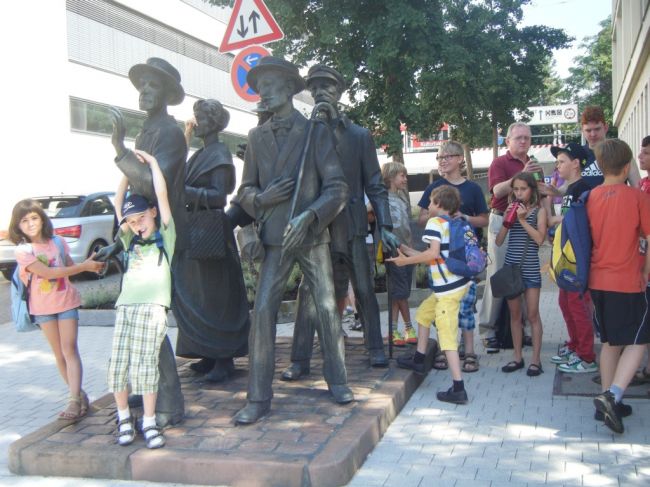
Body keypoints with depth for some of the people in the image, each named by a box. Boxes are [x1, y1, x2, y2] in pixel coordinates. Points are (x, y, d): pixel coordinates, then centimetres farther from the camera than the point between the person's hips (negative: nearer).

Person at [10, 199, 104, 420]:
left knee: (69, 350, -5)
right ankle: (80, 395, 19)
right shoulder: (23, 251, -10)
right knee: (59, 354, 7)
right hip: (43, 308, -1)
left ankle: (74, 400, -9)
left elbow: (70, 267, 10)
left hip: (66, 302, 1)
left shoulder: (58, 242, 0)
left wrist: (90, 264, -8)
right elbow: (48, 273, -19)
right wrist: (84, 266, -20)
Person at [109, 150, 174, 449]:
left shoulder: (165, 237, 9)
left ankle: (149, 422, 0)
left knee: (144, 365, -12)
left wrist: (152, 162, 13)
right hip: (125, 307, 5)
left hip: (153, 308, -5)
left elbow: (162, 194, 2)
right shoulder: (130, 242, 22)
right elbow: (118, 201, 20)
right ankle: (124, 417, 16)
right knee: (117, 366, -1)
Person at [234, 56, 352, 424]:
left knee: (328, 308, 5)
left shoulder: (316, 131, 1)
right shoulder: (257, 137, 11)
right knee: (263, 311, -5)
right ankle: (259, 398, 3)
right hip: (274, 239, 2)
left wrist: (309, 216, -19)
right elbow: (245, 190, 14)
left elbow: (337, 187, -4)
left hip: (312, 236, -2)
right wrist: (261, 199, -9)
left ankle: (338, 380, 24)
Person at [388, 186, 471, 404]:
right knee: (424, 312, 26)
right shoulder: (452, 224, 18)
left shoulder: (435, 222, -8)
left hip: (448, 288, -10)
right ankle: (418, 359, 37)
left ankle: (458, 389, -12)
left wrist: (406, 261, -11)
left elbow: (433, 253, -22)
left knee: (447, 335, -10)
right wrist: (408, 251, 25)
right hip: (456, 282, 10)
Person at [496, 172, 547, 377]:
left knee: (532, 315, 1)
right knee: (514, 314, 10)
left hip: (530, 269, -4)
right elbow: (499, 241, 5)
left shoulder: (538, 211, 0)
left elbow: (540, 239, -15)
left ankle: (536, 359, 8)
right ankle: (518, 357, 19)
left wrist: (523, 219, -16)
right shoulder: (511, 210, 9)